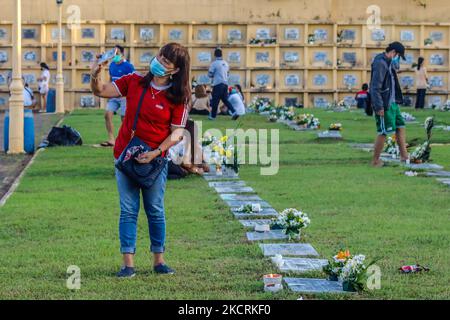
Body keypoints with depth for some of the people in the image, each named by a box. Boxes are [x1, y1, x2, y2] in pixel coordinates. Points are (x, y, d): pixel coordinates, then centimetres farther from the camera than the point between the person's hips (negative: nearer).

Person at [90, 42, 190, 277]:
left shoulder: (178, 97, -8)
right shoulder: (134, 82, 0)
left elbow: (177, 132, -9)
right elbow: (101, 92, 4)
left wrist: (156, 152, -20)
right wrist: (95, 77, -17)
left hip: (155, 159, -2)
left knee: (156, 211, 7)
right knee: (128, 210, 2)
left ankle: (159, 261, 17)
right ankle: (128, 264, 2)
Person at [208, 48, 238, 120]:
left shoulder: (214, 63, -9)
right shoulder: (225, 63, 12)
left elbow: (210, 74, -5)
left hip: (218, 84, -6)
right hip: (225, 84, 6)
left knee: (215, 101, 2)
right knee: (225, 99, 10)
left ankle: (213, 116, 9)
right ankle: (234, 112, -5)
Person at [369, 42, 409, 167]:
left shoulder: (388, 63, 15)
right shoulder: (380, 63, -17)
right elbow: (375, 87, -22)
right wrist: (379, 107, -24)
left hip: (392, 103, 10)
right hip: (384, 105, -10)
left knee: (400, 126, 11)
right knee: (383, 132, -5)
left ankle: (404, 156, 16)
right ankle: (375, 161, 4)